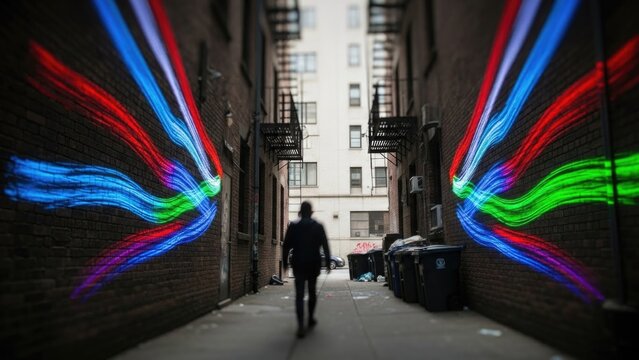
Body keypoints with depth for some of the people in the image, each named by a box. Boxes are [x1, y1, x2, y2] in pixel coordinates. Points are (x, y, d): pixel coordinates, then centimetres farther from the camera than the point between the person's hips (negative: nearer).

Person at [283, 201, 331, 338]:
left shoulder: (293, 226, -3)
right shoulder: (318, 227, -1)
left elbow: (286, 246, -2)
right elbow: (325, 247, -2)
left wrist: (285, 263, 6)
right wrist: (328, 263, 2)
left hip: (298, 265, -1)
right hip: (313, 265, 1)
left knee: (299, 294, -3)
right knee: (312, 292, 19)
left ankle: (301, 325, -15)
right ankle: (311, 319, 31)